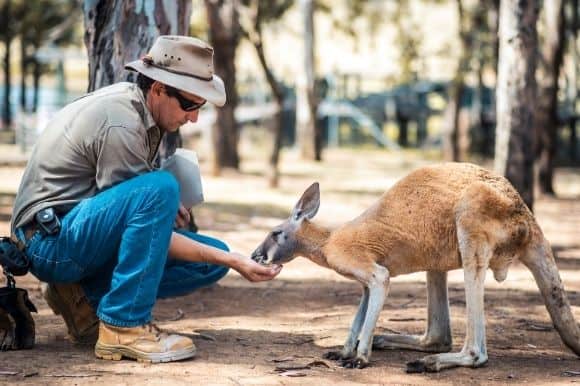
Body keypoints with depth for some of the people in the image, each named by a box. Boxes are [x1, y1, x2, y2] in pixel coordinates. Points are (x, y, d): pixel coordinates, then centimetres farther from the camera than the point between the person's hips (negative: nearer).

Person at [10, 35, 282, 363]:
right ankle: (124, 327, -27)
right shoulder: (120, 124, -22)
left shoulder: (137, 102, 6)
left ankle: (85, 298, 1)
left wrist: (168, 205, 1)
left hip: (87, 232, 10)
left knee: (214, 258, -2)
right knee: (159, 190, -33)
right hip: (51, 239, -10)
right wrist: (230, 260, -22)